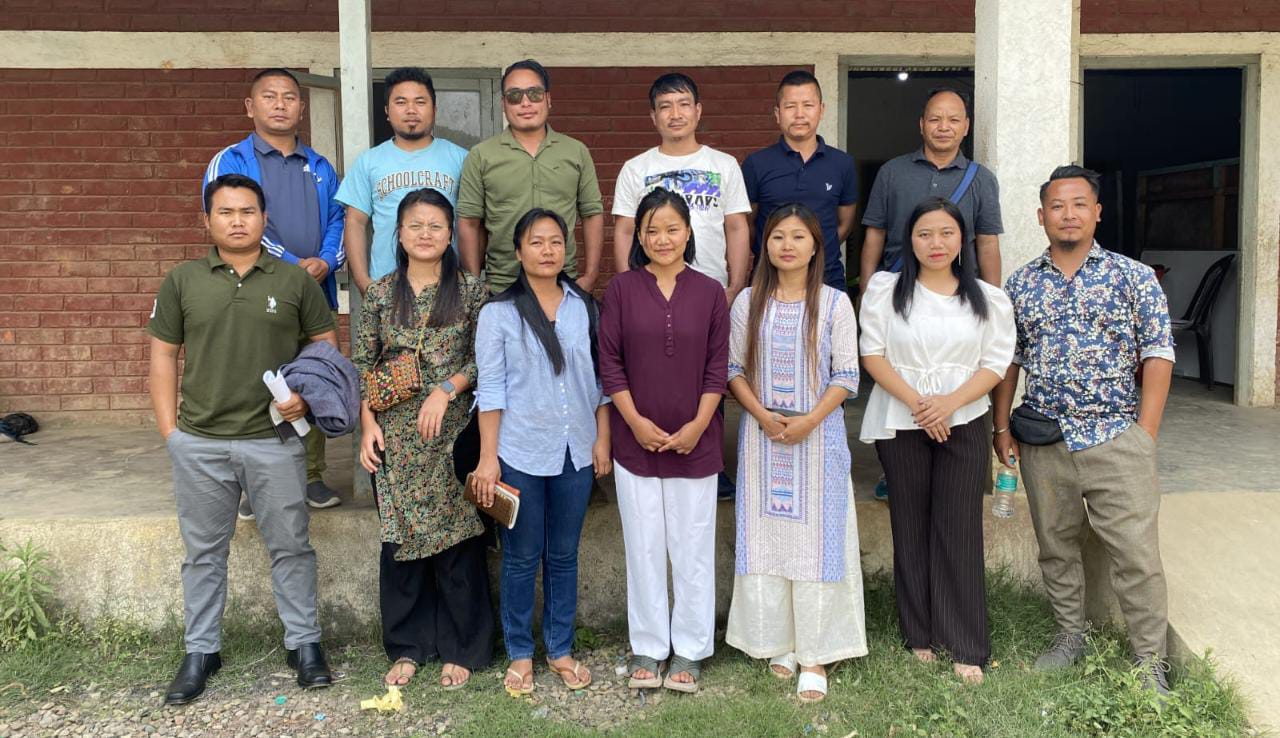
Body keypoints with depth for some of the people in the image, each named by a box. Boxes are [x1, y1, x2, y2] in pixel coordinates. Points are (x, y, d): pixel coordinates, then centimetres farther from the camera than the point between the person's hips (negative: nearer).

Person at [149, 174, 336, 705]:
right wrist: (169, 427, 1)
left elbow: (327, 344, 6)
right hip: (199, 444, 1)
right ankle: (201, 651, 27)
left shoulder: (295, 280, 1)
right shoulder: (181, 281, 4)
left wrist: (307, 394, -10)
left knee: (290, 546, 8)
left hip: (275, 440, -1)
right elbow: (163, 355, 7)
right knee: (204, 550, 13)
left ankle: (304, 643, 23)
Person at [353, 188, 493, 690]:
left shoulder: (470, 291, 1)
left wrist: (446, 388, -14)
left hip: (452, 433, -2)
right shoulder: (380, 293, 6)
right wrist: (368, 423, -2)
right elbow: (362, 363, 7)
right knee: (400, 538, 8)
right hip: (394, 437, 2)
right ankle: (406, 647, 22)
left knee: (456, 537, 3)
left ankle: (460, 649, 17)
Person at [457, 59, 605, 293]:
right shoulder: (480, 155, 3)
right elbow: (469, 223, 1)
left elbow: (593, 214, 8)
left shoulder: (577, 152, 8)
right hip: (500, 291, -1)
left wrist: (590, 276, 1)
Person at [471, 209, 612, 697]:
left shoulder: (586, 307, 4)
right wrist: (488, 456, -9)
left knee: (564, 555, 13)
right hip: (521, 453, -2)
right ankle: (520, 653, 24)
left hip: (575, 452, 3)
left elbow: (600, 379, 7)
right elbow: (490, 389, -6)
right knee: (521, 557, 8)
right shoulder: (499, 312, -4)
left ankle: (561, 648, 27)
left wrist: (602, 439, 2)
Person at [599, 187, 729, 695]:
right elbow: (609, 362, -2)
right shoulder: (621, 289, -1)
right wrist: (636, 421, -10)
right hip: (636, 440, 0)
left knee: (694, 548, 8)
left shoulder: (709, 292, 0)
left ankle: (690, 650, 22)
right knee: (644, 547, 9)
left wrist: (697, 425, -9)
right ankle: (647, 648, 23)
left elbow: (717, 366, 0)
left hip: (695, 442, 0)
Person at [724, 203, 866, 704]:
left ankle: (814, 657, 10)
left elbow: (846, 376, -3)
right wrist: (762, 415, -11)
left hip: (818, 435, -2)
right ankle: (778, 643, 21)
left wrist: (809, 420, -15)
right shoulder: (749, 302, 4)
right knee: (765, 537, 6)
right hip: (762, 435, 2)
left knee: (816, 541, 0)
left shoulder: (834, 303, -1)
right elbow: (733, 368, 4)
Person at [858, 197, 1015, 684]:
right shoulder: (885, 289, 4)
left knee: (960, 530, -1)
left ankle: (967, 647, 8)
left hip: (962, 422, 0)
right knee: (911, 527, 6)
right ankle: (920, 635, 18)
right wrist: (915, 402, -14)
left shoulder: (989, 299, 7)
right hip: (900, 423, 0)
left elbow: (996, 363, 2)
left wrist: (950, 402, -14)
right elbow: (873, 354, -2)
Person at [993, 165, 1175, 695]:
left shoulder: (1135, 277, 0)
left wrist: (1146, 432, -9)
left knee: (1137, 555, -3)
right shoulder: (1020, 284, 8)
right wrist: (1001, 427, 6)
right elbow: (1008, 360, 11)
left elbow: (1157, 355, -2)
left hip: (1116, 437, -3)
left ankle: (1150, 663, 10)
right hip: (1042, 441, 3)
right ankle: (1070, 636, 31)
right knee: (1056, 547, 14)